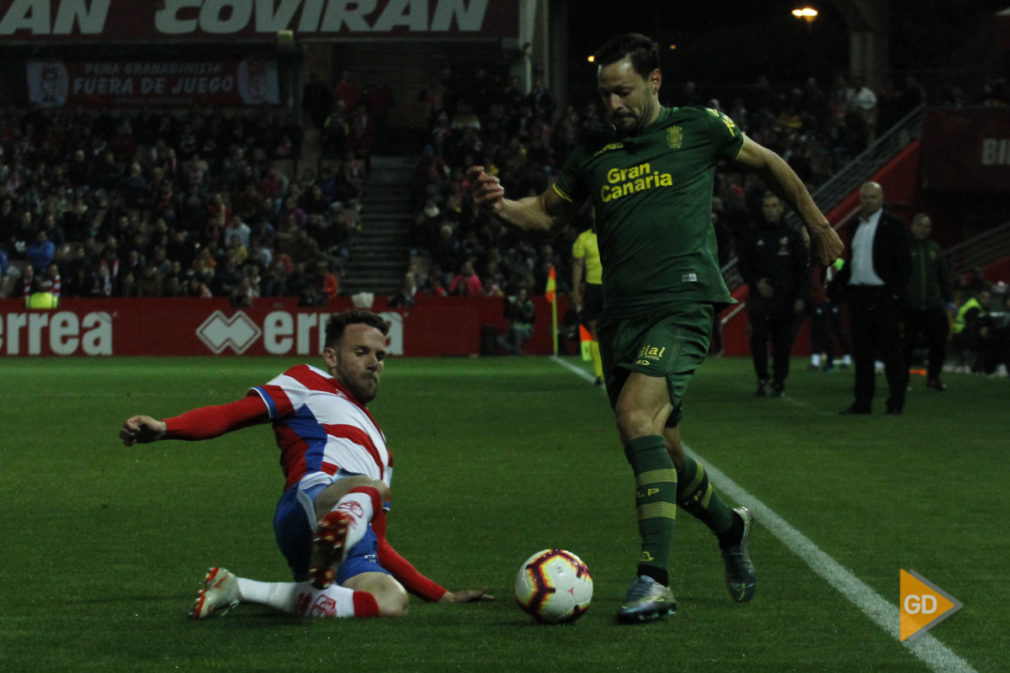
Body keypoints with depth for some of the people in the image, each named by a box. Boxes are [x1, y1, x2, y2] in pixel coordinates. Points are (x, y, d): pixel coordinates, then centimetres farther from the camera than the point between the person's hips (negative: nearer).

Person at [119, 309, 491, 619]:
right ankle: (335, 530, -74)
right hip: (312, 501, -5)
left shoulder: (376, 444, 42)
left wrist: (442, 596, 36)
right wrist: (163, 428, -12)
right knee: (370, 488, -37)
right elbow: (231, 414, 7)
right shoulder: (309, 383, 23)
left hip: (354, 550, 5)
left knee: (391, 602, -30)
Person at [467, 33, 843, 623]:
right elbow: (548, 214, 25)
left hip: (682, 305, -5)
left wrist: (817, 225, 26)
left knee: (637, 415, -27)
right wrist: (499, 204, 4)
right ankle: (730, 527, 40)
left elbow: (766, 162, 19)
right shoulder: (594, 154, 15)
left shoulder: (698, 129, 5)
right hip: (621, 317, 6)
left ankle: (656, 579, -29)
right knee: (662, 454, 8)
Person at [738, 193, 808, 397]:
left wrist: (800, 297, -1)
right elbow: (744, 264, 12)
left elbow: (802, 268, 7)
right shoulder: (754, 236, 9)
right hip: (760, 297, 0)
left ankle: (779, 382, 10)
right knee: (758, 336, -15)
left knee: (782, 342, 2)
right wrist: (756, 282, -5)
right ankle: (763, 380, -8)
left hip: (785, 298, 0)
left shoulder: (792, 236, 9)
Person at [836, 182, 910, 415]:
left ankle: (896, 402, 0)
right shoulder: (854, 227, 15)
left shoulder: (892, 225, -3)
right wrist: (838, 280, 6)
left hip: (883, 297, -6)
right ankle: (863, 400, 11)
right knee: (861, 351, 7)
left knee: (889, 349, -3)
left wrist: (896, 293, -13)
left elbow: (902, 262, -6)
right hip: (857, 295, 6)